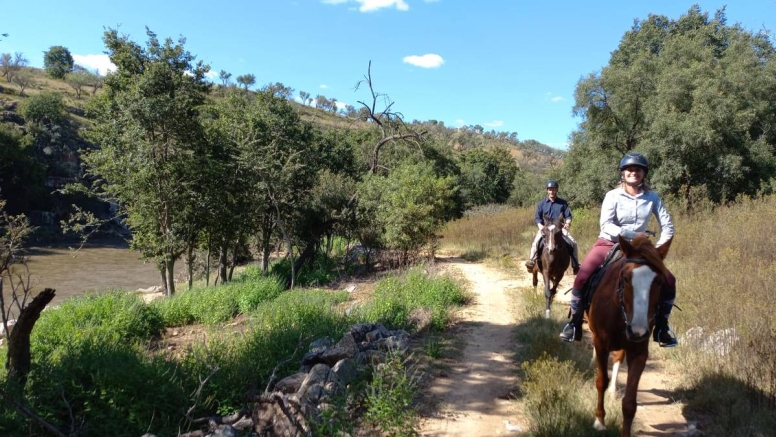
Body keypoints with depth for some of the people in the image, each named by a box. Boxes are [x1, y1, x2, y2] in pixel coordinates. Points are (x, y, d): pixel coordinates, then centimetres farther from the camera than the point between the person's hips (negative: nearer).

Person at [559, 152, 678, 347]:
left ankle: (661, 325, 14)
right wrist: (633, 234, -26)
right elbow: (605, 225, -19)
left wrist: (658, 249, -15)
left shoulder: (652, 197, -2)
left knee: (669, 281, -8)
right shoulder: (613, 196, -9)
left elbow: (667, 226, -2)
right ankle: (575, 323, -7)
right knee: (582, 278, -25)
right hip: (608, 244, -3)